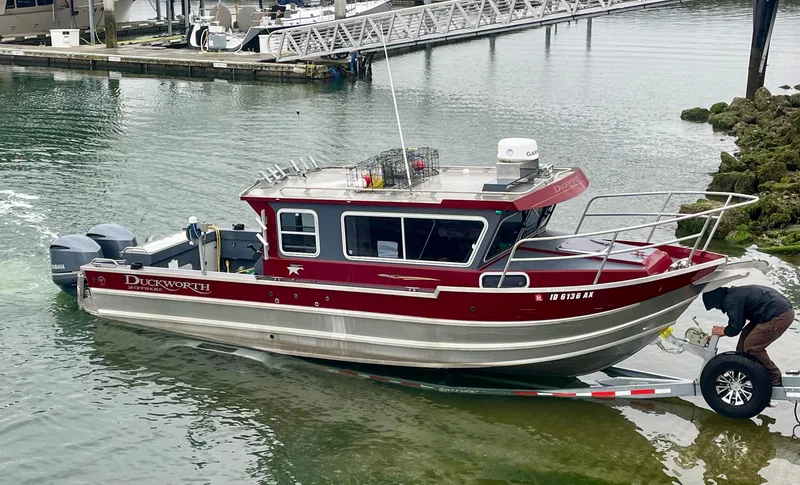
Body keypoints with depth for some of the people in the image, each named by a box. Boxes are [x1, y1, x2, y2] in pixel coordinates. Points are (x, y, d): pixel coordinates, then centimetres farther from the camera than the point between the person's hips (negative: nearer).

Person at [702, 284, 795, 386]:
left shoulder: (732, 300, -15)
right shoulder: (735, 293, 17)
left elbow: (735, 328, -14)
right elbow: (738, 322, 25)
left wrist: (723, 331, 7)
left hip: (781, 316, -11)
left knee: (752, 346, -6)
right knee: (746, 336, 16)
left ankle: (775, 379, 5)